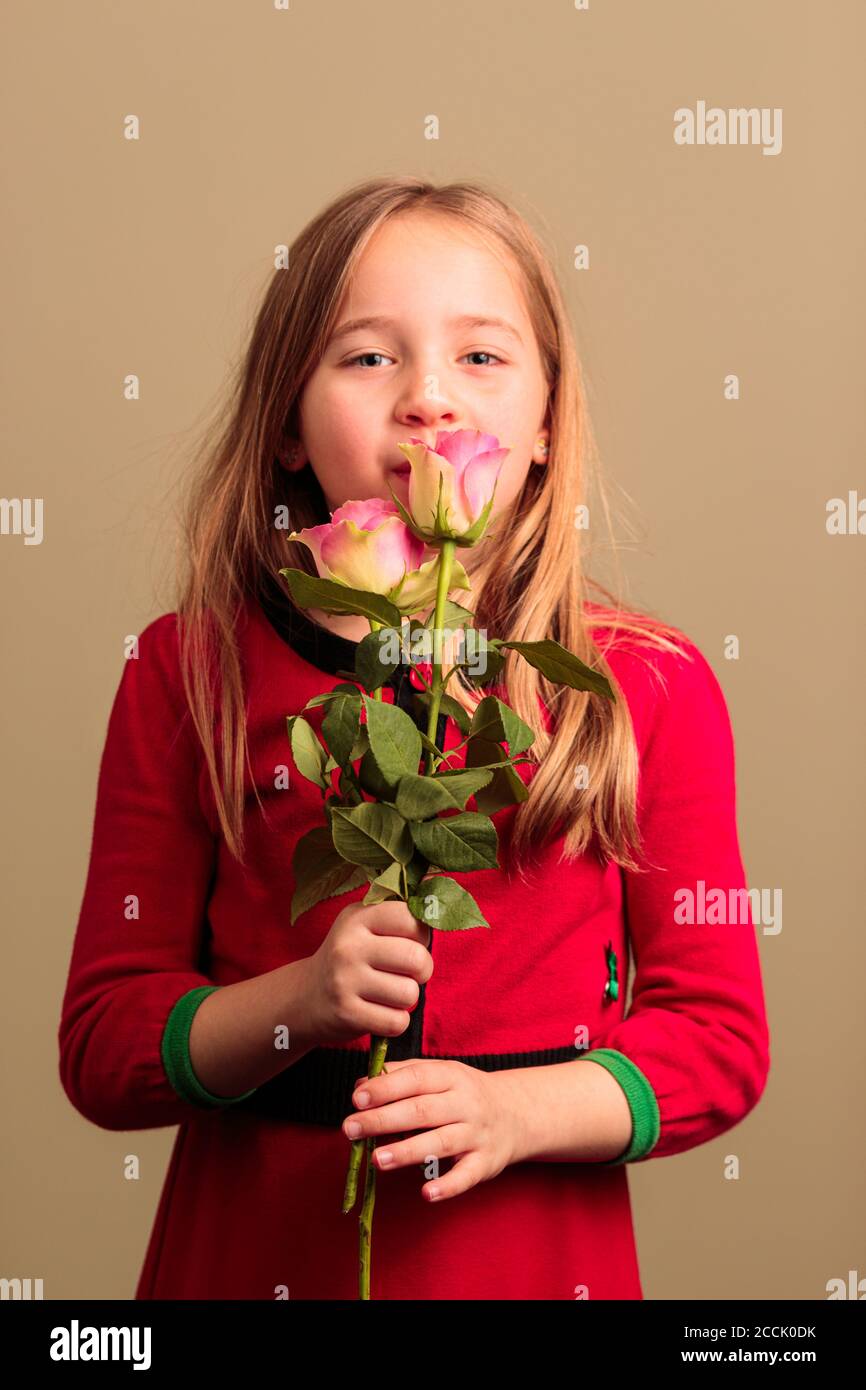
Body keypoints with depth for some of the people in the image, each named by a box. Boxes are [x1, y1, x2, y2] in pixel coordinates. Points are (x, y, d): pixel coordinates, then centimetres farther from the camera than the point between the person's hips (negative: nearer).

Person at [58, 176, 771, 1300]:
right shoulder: (189, 672, -6)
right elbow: (102, 1046, -4)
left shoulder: (652, 687, -6)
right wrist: (300, 1001, -20)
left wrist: (518, 1109, -18)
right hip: (255, 1248, 0)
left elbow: (719, 1035, -2)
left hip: (537, 1250, 0)